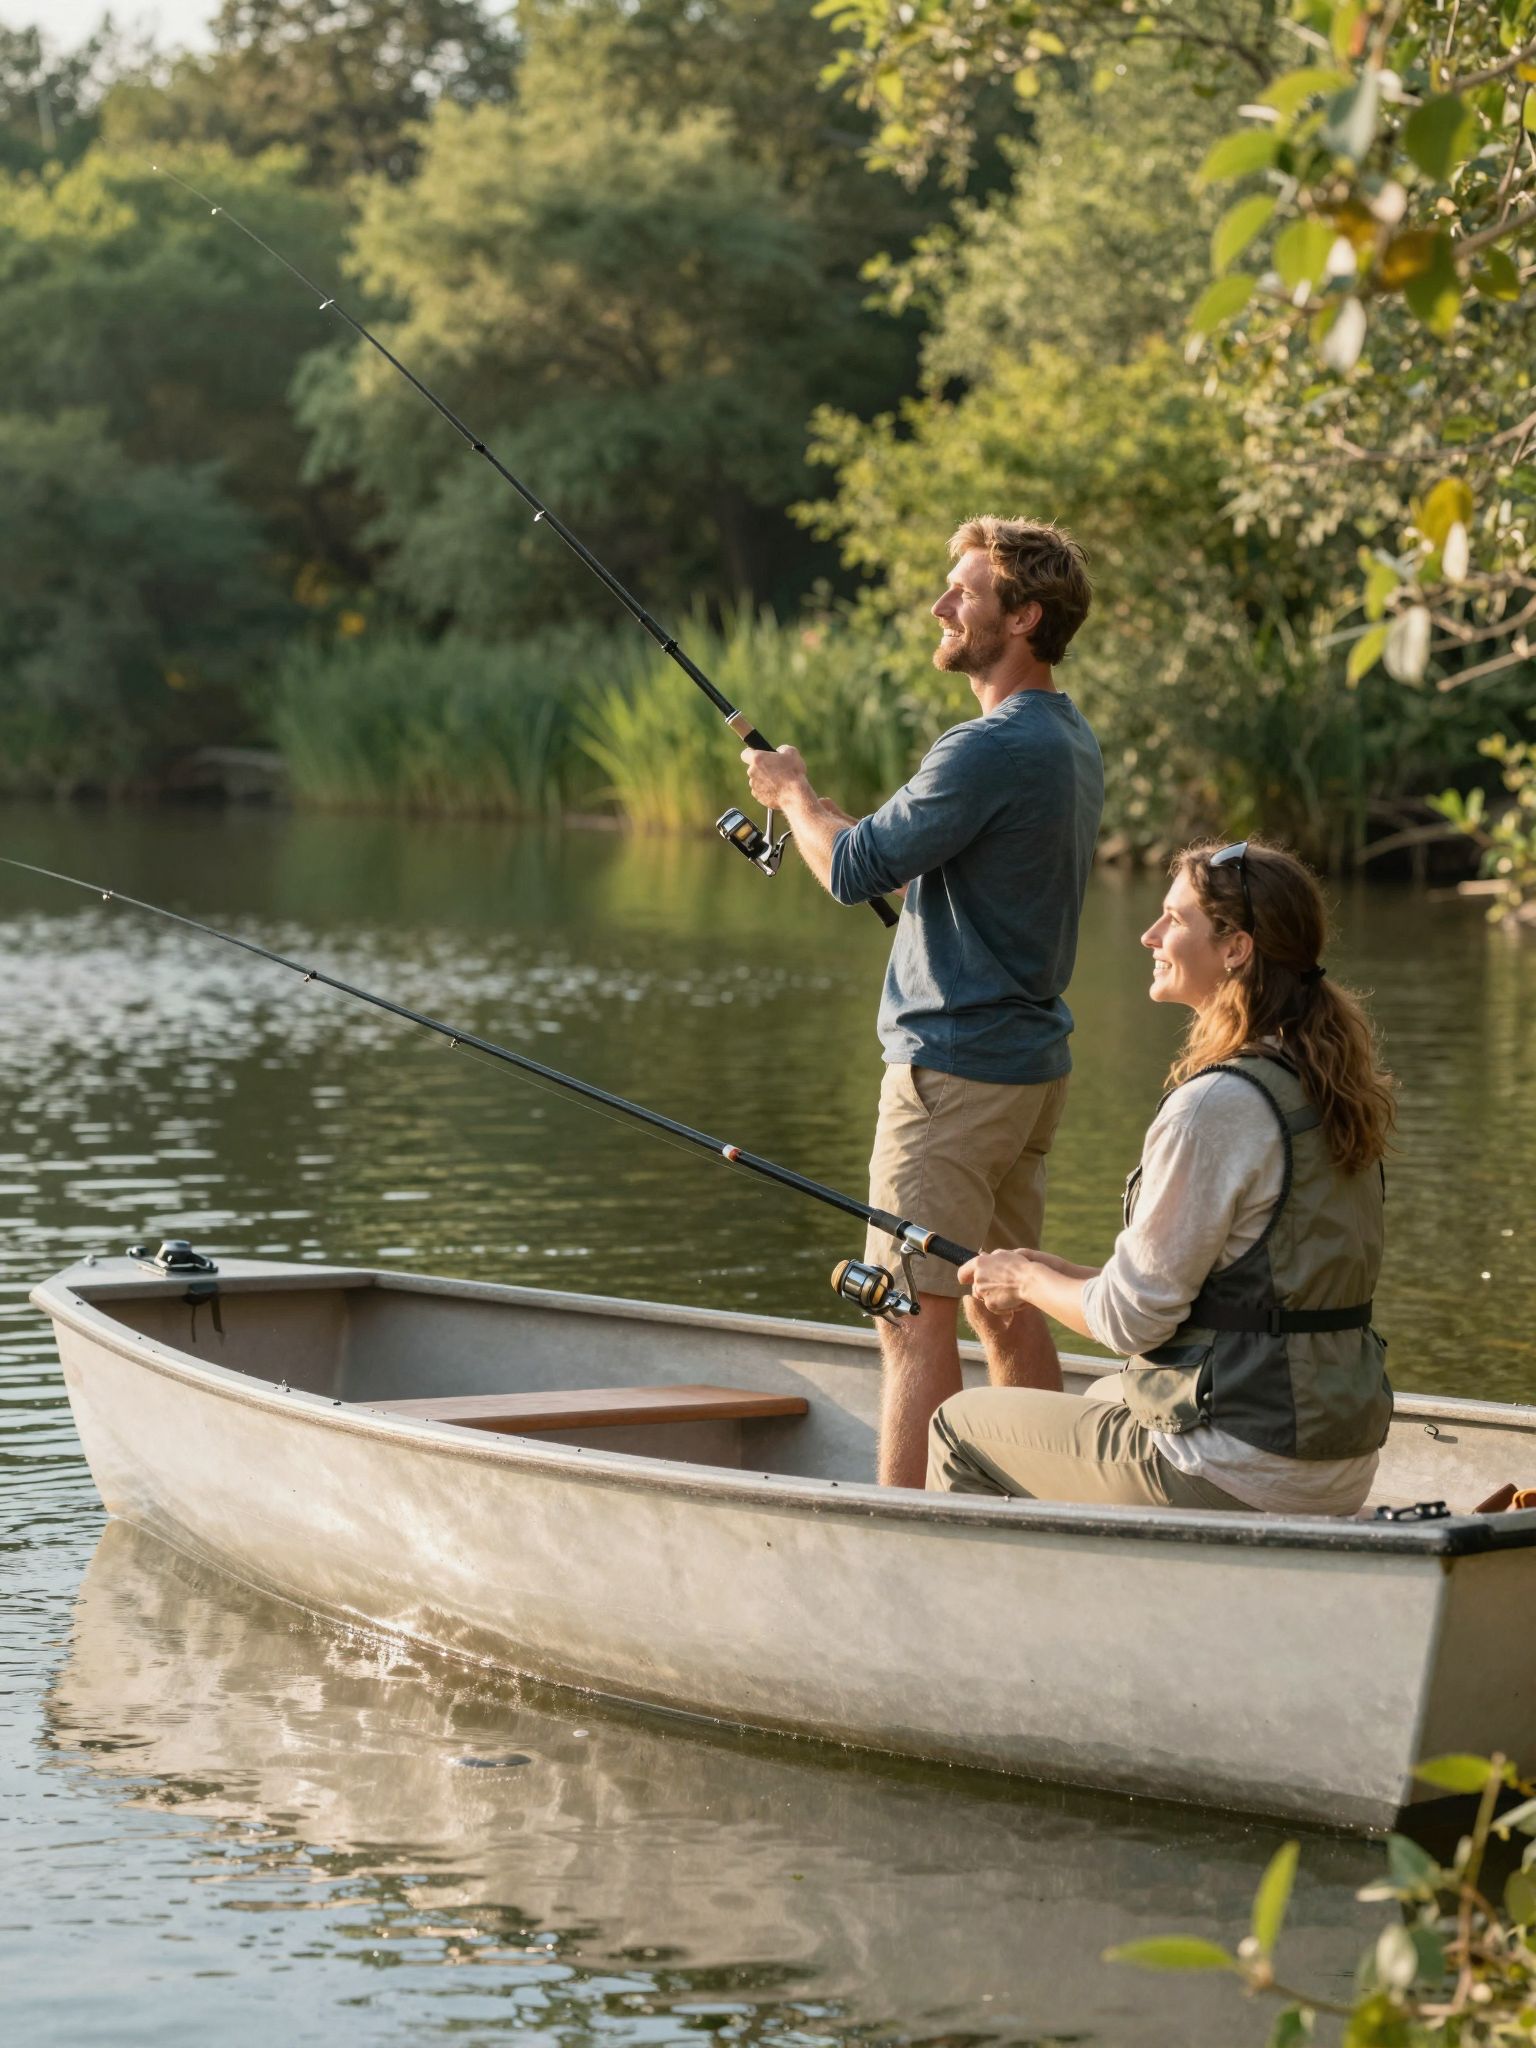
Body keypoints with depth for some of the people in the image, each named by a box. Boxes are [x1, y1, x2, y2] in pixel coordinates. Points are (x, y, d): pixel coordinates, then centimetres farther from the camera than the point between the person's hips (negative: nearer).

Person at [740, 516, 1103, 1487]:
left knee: (916, 1317, -6)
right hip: (1033, 1063, 10)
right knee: (1003, 1302, 15)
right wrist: (812, 804, 13)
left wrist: (794, 791, 2)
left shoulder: (991, 751, -20)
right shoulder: (1073, 740, 12)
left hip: (955, 1066, -10)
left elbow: (855, 869, -16)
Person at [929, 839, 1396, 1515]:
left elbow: (1131, 1319, -15)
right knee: (1098, 1400, 36)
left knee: (959, 1428, 11)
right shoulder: (1331, 1089, 7)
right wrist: (1060, 1274, 13)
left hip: (1242, 1474, -9)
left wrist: (1026, 1279, 4)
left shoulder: (1216, 1106, -21)